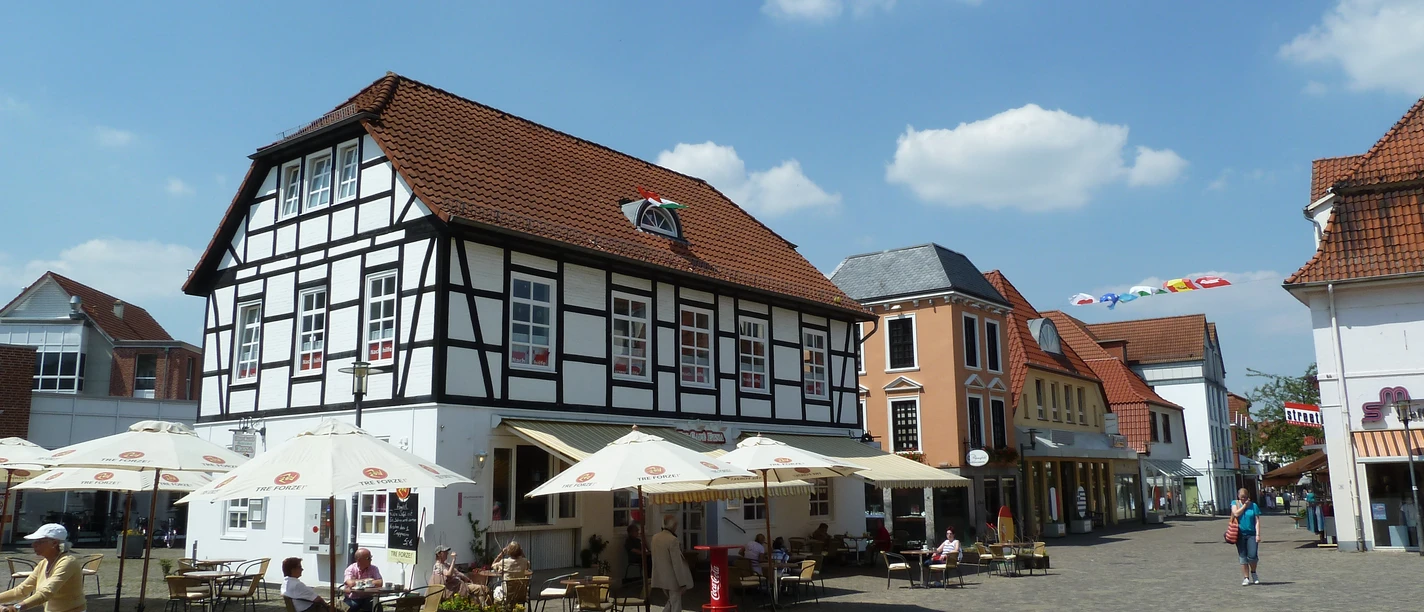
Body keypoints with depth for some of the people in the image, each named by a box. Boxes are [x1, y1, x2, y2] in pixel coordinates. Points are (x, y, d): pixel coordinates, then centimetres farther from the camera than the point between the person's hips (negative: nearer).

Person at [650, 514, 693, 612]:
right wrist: (683, 583, -16)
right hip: (673, 579, -7)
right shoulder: (673, 540, -22)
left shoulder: (655, 538, 2)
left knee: (671, 601, 23)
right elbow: (677, 564, -22)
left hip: (661, 578, 8)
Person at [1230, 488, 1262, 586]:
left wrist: (1258, 534, -8)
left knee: (1252, 555, -11)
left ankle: (1253, 573, 17)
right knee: (1243, 557, 3)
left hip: (1251, 534, -1)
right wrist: (1245, 505, -6)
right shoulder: (1235, 503, 6)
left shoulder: (1254, 505, 3)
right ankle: (1246, 578, 11)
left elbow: (1257, 521, 0)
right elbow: (1236, 513, -12)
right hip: (1240, 534, 1)